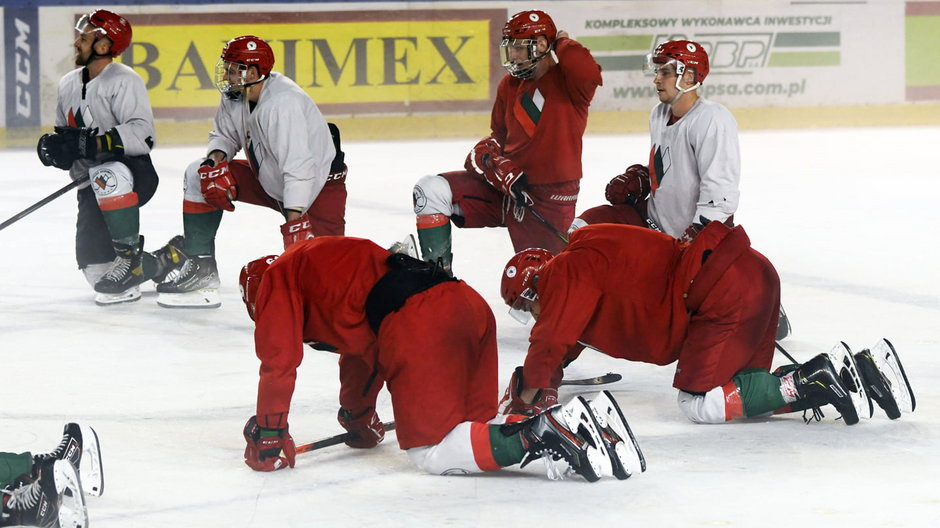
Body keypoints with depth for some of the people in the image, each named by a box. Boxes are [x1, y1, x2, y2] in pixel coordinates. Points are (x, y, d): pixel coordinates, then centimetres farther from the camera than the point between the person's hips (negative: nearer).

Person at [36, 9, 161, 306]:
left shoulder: (124, 81, -14)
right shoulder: (69, 85, 10)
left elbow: (142, 135, -26)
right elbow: (64, 135, 20)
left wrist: (91, 143, -33)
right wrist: (53, 146, -5)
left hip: (135, 174, -8)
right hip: (93, 186, 8)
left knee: (107, 176, -43)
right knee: (94, 266, -1)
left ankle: (130, 256, -29)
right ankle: (160, 263, 26)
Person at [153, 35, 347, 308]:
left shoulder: (284, 103, -33)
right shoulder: (234, 97, -7)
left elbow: (299, 167, -39)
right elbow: (225, 135, 11)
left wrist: (295, 218, -44)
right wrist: (216, 158, -13)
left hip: (319, 186, -8)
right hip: (268, 180, 9)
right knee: (199, 175, 0)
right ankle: (198, 265, 5)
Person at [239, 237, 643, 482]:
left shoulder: (277, 278, 18)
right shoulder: (328, 258, 41)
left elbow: (279, 360, 7)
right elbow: (363, 350, 49)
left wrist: (268, 438, 14)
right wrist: (358, 420, 60)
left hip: (417, 324, -8)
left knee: (433, 454, -6)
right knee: (472, 431, 14)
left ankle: (548, 433, -25)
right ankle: (583, 419, -7)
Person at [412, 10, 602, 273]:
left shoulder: (566, 79, -10)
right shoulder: (509, 86, 11)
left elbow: (588, 74, -36)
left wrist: (561, 46, -16)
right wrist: (488, 156, -4)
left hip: (552, 196, -6)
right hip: (505, 185, 6)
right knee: (431, 190, -11)